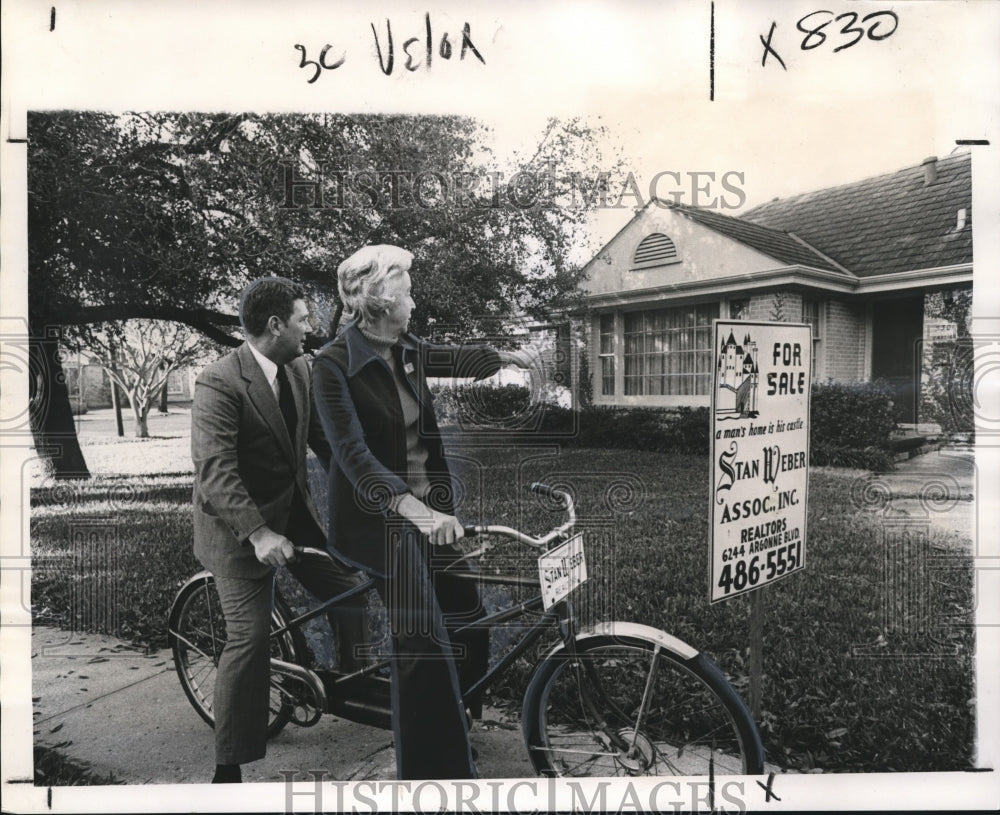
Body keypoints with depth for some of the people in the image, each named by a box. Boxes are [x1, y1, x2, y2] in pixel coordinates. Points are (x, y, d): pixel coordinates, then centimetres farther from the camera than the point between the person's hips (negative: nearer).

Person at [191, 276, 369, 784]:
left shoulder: (299, 370, 0)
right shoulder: (219, 384, -22)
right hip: (241, 526, -7)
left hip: (294, 511, 7)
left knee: (350, 594, 10)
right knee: (249, 639, -7)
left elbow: (323, 437, 7)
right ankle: (229, 766, 10)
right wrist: (258, 534, -38)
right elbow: (215, 472, -29)